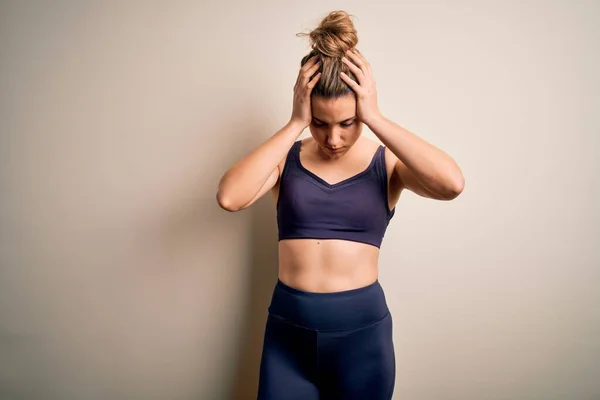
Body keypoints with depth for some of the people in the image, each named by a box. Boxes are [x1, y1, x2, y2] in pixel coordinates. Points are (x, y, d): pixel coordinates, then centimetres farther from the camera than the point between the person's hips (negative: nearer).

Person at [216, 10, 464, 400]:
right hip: (288, 330, 1)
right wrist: (294, 125, -21)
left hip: (362, 330, 0)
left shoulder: (387, 162, -5)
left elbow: (452, 183, -25)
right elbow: (230, 197, -21)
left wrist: (375, 118, -22)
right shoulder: (285, 157, -2)